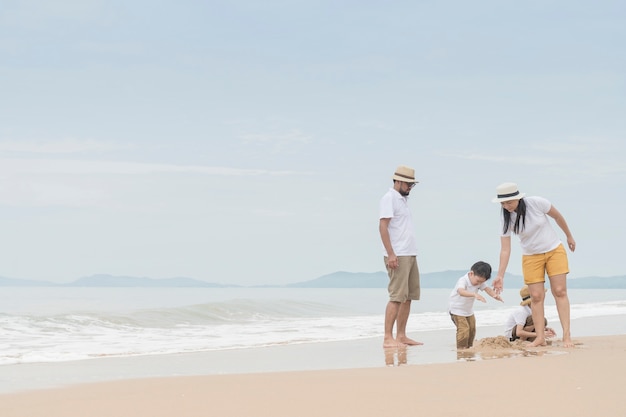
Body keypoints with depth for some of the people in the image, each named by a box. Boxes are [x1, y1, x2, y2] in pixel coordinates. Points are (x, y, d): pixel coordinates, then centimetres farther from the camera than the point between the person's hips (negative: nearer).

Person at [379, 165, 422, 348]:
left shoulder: (403, 199, 19)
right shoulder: (389, 198, -8)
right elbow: (383, 226, -16)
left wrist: (412, 253, 16)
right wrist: (390, 254, -22)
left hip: (410, 255, 9)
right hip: (398, 256, -9)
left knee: (408, 296, 9)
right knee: (397, 297, -12)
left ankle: (401, 336, 14)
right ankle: (388, 338, -13)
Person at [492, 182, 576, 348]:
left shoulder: (537, 203, -20)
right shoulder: (505, 218, -14)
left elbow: (558, 216, -2)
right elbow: (505, 249, -12)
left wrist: (569, 236, 10)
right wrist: (500, 275, -17)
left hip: (554, 250, -1)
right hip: (531, 257, 2)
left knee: (560, 292, -7)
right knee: (536, 296, -4)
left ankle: (566, 335, -10)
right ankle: (540, 337, -1)